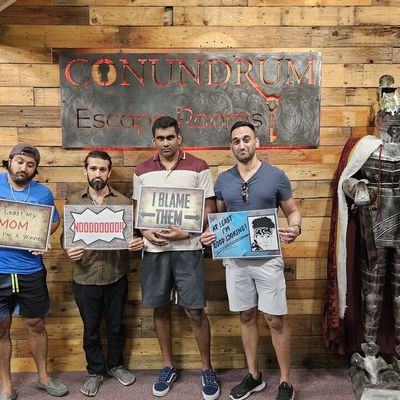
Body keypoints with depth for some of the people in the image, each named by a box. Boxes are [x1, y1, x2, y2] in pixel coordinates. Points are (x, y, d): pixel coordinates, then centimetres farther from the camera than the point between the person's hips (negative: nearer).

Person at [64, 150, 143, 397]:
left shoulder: (124, 202, 0)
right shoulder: (73, 202, 3)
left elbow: (132, 234, 3)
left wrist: (137, 243, -19)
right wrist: (69, 251, -15)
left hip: (116, 277, 0)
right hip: (85, 278, 0)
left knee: (116, 325, 16)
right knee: (91, 328, 14)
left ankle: (115, 365, 39)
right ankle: (95, 371, 34)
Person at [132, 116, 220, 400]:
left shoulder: (198, 167, -3)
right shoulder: (142, 171, 7)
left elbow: (209, 208, -2)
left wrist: (186, 232, -16)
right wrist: (146, 233, -8)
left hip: (188, 248, -3)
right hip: (154, 249, 3)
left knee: (195, 311, 1)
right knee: (160, 309, 12)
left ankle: (207, 369, 22)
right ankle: (169, 367, 30)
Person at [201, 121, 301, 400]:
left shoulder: (276, 176, -4)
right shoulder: (223, 180, 4)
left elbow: (293, 211, 3)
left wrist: (295, 228, -19)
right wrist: (208, 233, -7)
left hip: (268, 258, -3)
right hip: (235, 259, 3)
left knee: (275, 319, 4)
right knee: (247, 316, 14)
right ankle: (254, 375, 31)